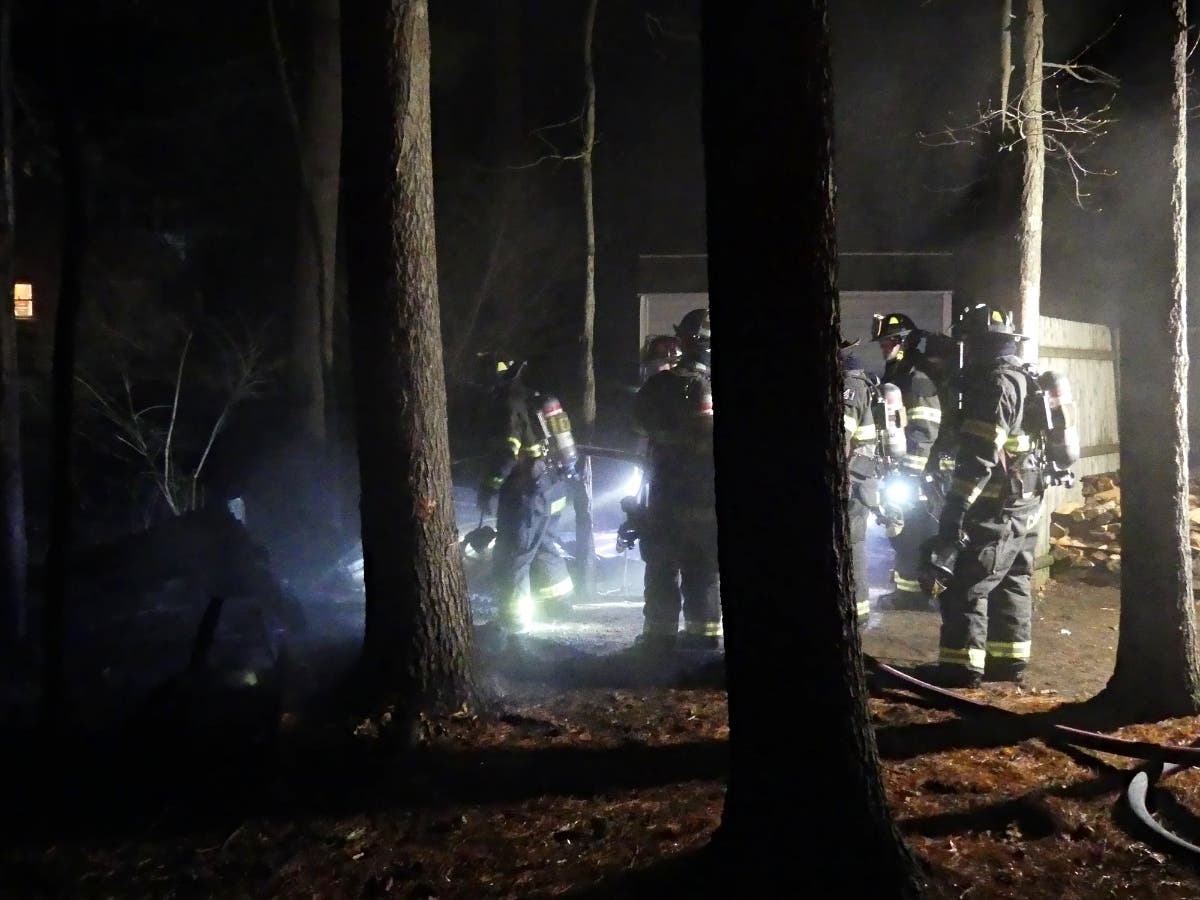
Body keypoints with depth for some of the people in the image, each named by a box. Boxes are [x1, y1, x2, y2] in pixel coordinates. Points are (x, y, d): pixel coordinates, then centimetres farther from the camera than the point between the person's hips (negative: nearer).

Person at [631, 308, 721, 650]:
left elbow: (639, 422, 5)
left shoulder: (664, 383, -11)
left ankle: (660, 631, 8)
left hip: (670, 493, -3)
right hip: (709, 497, 3)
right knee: (705, 567, 11)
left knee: (662, 563, 7)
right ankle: (704, 629, 12)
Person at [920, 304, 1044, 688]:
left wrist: (955, 510, -23)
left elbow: (979, 455, -23)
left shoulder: (996, 383, -18)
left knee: (965, 586, -6)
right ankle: (1009, 660, 23)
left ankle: (962, 667, -5)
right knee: (1013, 585, 16)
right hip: (1025, 505, 10)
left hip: (998, 508, -10)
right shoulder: (1024, 379, 14)